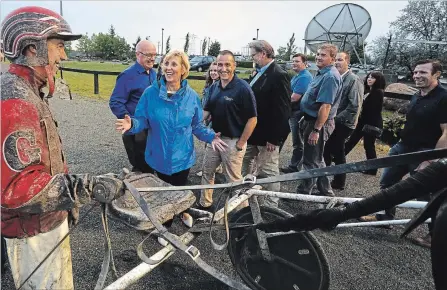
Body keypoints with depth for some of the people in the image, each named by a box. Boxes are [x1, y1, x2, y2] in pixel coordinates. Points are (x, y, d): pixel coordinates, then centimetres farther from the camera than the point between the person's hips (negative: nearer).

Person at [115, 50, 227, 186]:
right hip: (158, 158, 0)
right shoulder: (151, 92, -9)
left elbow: (197, 125, 3)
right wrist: (132, 124, -29)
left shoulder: (191, 96, -4)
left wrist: (210, 136, -14)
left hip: (182, 158, 1)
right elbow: (142, 120, -6)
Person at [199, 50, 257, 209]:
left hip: (233, 141, -7)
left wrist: (240, 144, -16)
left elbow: (252, 119, -16)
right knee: (206, 172, 19)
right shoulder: (214, 87, 4)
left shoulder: (243, 88, -16)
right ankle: (204, 203, 40)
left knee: (233, 179, 7)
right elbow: (207, 110, 11)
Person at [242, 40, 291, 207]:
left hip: (267, 134, -9)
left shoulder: (279, 75, -18)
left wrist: (274, 138, -20)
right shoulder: (260, 73, 10)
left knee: (269, 170, 5)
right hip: (253, 131, 9)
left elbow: (282, 110, -21)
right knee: (247, 164, 21)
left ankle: (271, 204, 21)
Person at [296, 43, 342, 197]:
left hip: (318, 124, -10)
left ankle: (303, 193, 13)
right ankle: (326, 192, 32)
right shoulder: (322, 73, 12)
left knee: (311, 161, 1)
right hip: (312, 120, 10)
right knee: (317, 160, 19)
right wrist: (306, 118, 21)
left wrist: (316, 130, -25)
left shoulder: (330, 76, -19)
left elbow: (325, 106, -25)